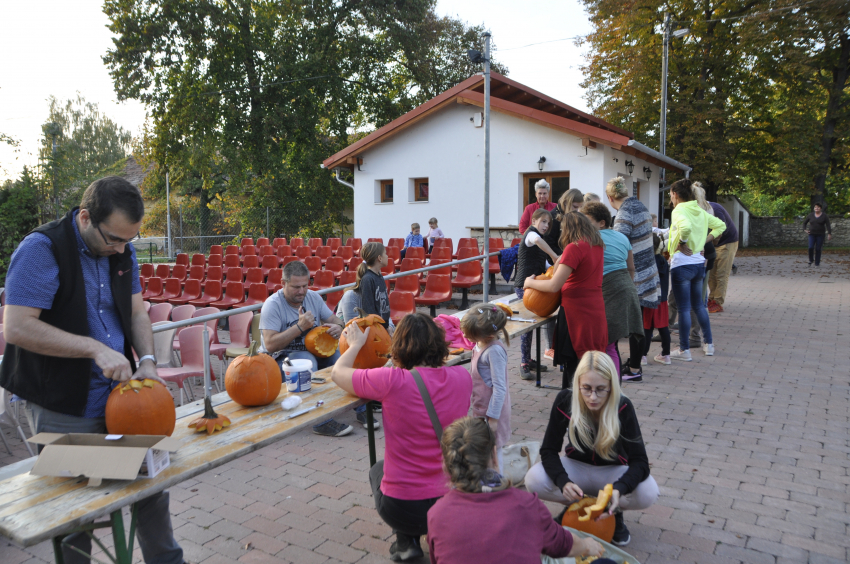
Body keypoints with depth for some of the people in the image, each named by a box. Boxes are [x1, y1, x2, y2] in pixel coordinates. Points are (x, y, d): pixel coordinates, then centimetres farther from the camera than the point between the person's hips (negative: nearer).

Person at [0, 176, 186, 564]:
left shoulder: (122, 250, 5)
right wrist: (96, 349, -26)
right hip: (63, 411, -6)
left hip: (120, 395, 6)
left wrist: (146, 362, -5)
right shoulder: (41, 249, -16)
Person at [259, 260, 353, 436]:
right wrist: (300, 326, -27)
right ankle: (321, 421, -34)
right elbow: (270, 345, -21)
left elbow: (334, 319, 11)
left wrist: (338, 327, -14)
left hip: (312, 352, 6)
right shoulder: (273, 305, -13)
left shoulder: (313, 297, 6)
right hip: (280, 360, -6)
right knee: (307, 360, -37)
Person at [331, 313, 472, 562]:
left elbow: (337, 373, -2)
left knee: (378, 470, 31)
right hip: (456, 505, 4)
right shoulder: (462, 378, -9)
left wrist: (356, 344, 15)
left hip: (401, 510, -4)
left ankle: (406, 542, 19)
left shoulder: (391, 381, -19)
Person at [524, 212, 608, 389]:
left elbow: (554, 286, -19)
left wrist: (530, 283, -4)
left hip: (577, 312, -8)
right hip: (596, 311, 8)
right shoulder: (597, 246, 9)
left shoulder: (574, 248, -15)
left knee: (572, 363, 1)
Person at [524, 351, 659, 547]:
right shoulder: (565, 401, -24)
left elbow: (640, 461, -28)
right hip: (577, 467, 1)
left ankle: (614, 511, 1)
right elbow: (548, 450, -19)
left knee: (648, 493, -32)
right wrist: (563, 482, -38)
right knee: (533, 480, -29)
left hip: (613, 471, -1)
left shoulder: (623, 407, -27)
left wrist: (619, 489, -48)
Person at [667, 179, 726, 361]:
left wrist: (682, 244, -18)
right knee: (698, 304, 20)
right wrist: (704, 241, 12)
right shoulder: (700, 211, 10)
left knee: (684, 308, -1)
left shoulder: (679, 211, -13)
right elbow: (720, 225, 19)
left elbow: (685, 227, -34)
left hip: (682, 264, -8)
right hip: (699, 263, 8)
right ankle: (708, 344, 27)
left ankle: (684, 350, 7)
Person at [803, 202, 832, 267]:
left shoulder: (824, 216, -5)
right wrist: (805, 230, -3)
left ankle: (817, 263, 12)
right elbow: (804, 222, 12)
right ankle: (811, 260, 11)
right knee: (811, 247, -14)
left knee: (818, 249, -1)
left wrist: (829, 234, -18)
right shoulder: (810, 215, 0)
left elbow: (828, 225, -9)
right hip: (812, 234, 1)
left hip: (820, 235, -1)